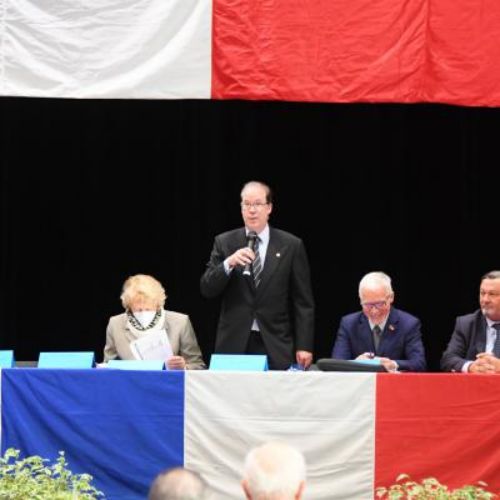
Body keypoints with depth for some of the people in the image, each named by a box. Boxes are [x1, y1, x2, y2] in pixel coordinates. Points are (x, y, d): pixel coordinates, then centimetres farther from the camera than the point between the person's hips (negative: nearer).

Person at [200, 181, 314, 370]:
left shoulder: (291, 246, 3)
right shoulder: (224, 242, 7)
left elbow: (303, 302, 3)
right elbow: (207, 290, 1)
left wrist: (304, 346, -3)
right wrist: (228, 263, -16)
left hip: (275, 346, -1)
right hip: (234, 343, 1)